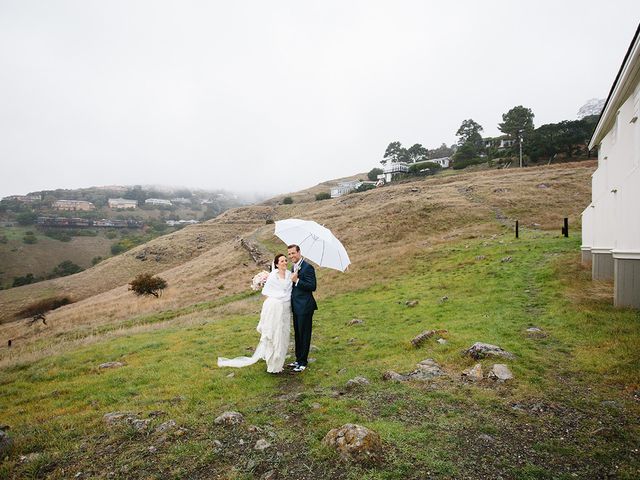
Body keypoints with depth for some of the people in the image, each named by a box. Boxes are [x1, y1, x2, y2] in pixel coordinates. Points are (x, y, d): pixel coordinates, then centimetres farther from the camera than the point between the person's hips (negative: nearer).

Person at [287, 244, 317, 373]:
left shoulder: (307, 267, -15)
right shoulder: (294, 267, 13)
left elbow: (312, 287, -20)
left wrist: (297, 280, -24)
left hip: (305, 307, -9)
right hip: (296, 307, 9)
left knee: (304, 334, 2)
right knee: (297, 334, 17)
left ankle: (303, 362, 13)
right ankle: (298, 360, 28)